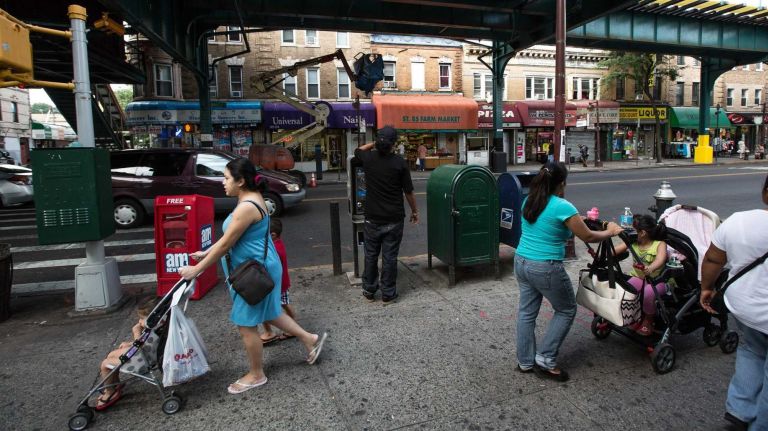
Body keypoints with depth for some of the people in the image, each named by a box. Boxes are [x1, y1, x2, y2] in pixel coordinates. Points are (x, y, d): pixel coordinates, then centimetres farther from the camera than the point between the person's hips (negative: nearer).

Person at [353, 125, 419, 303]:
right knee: (389, 257, 6)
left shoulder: (368, 158, -5)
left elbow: (358, 150, 22)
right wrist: (415, 211, 8)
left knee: (371, 255, 14)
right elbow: (409, 192, -4)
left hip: (372, 219, 2)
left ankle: (369, 290, 24)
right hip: (394, 220, -2)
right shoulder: (399, 163, -11)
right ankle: (388, 293, 15)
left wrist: (374, 143, 21)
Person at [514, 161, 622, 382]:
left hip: (521, 262, 7)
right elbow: (588, 237, -5)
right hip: (545, 269, -7)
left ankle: (525, 361, 27)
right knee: (567, 310, 15)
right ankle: (545, 358, 14)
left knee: (526, 312, 16)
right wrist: (611, 232, 13)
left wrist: (575, 221, 31)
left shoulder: (528, 202, 6)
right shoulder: (563, 207, -15)